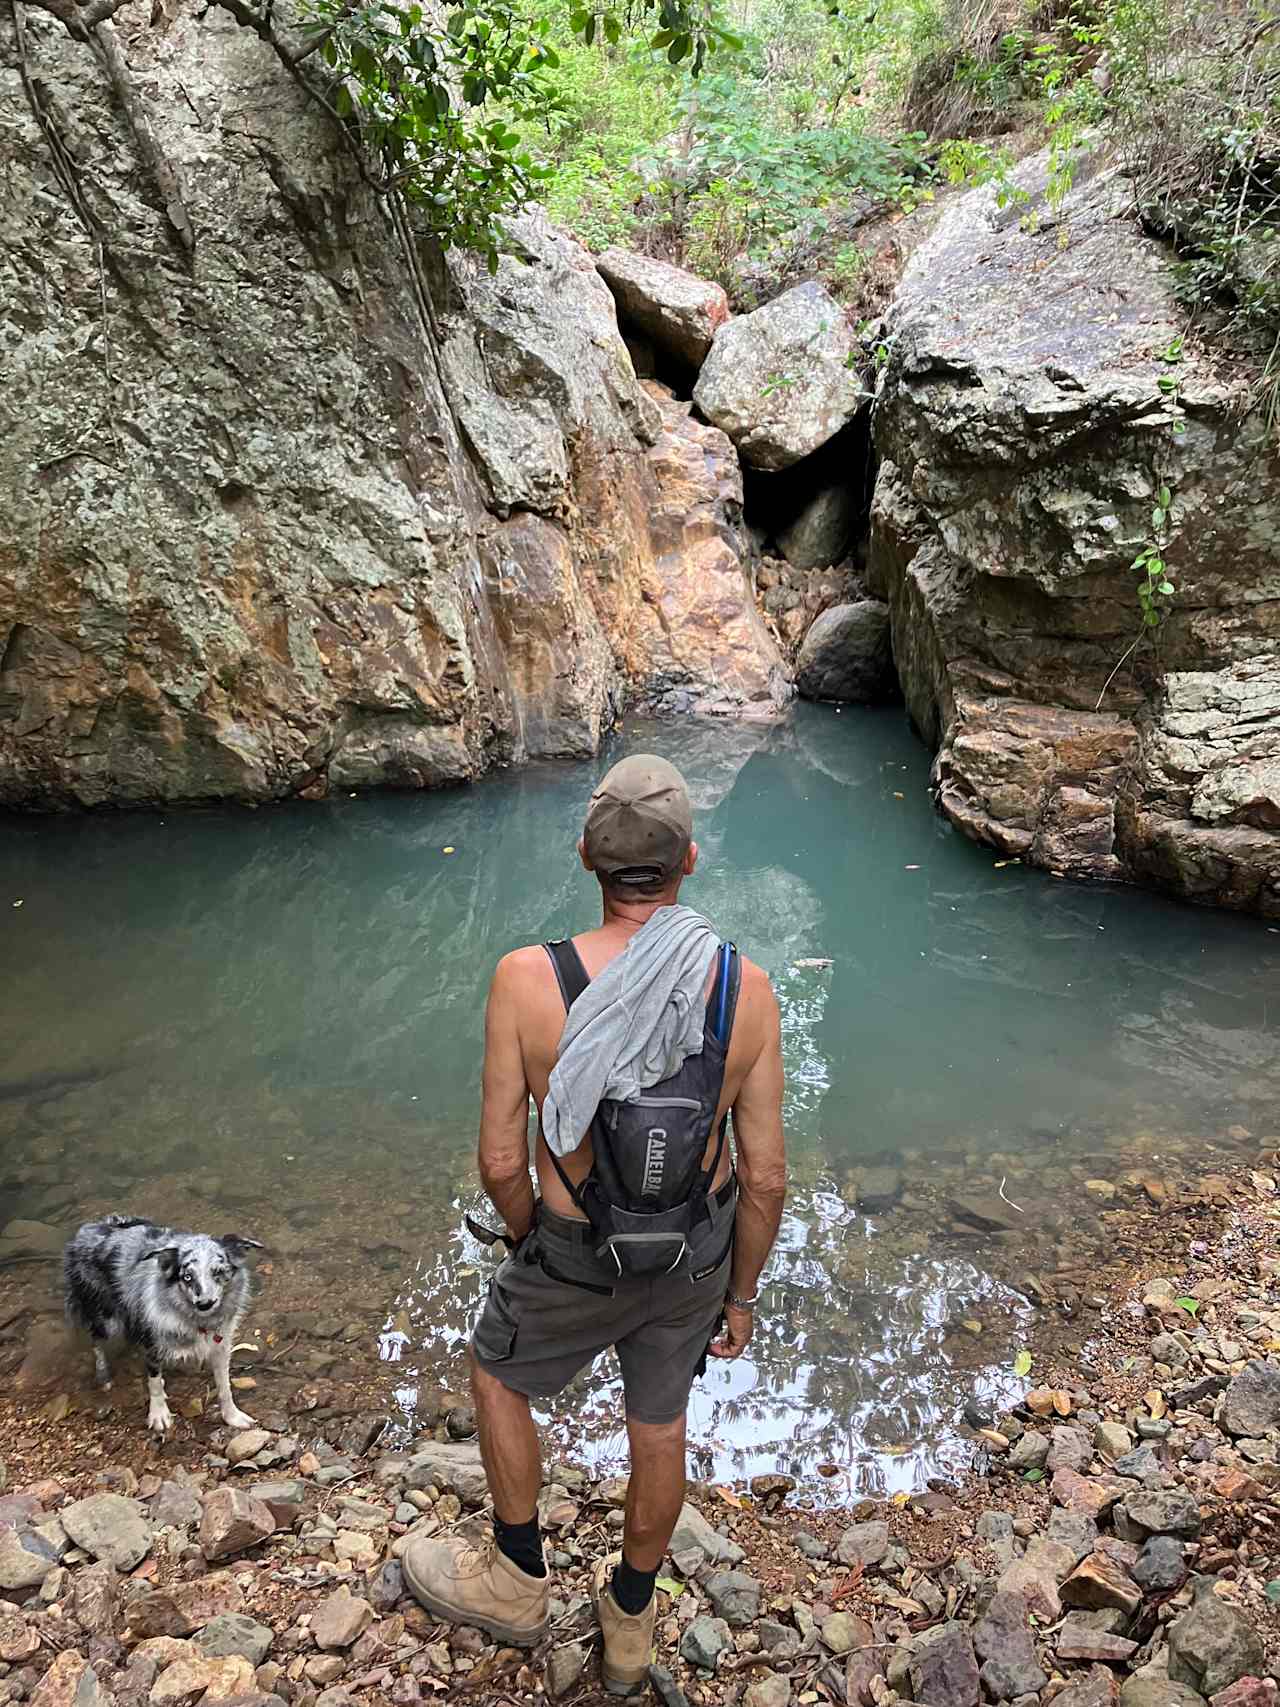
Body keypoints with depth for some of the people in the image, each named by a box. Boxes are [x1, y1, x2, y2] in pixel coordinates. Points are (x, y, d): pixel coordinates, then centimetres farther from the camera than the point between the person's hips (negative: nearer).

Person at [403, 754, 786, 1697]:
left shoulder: (528, 979, -27)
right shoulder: (748, 989, -20)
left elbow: (502, 1162, -18)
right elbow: (765, 1176, -11)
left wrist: (523, 1236, 5)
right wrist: (741, 1295, 6)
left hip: (579, 1262, -2)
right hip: (695, 1254, 3)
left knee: (498, 1377, 29)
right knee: (659, 1426, 26)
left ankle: (516, 1581, 48)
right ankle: (631, 1620, 51)